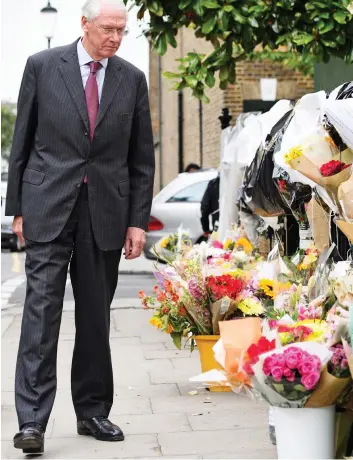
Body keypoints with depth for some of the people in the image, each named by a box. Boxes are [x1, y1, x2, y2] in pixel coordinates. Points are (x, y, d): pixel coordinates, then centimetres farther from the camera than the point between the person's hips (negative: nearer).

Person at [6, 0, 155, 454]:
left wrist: (138, 221, 3)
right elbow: (22, 142, 4)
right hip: (49, 207, -2)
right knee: (42, 307, -7)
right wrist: (17, 208, 1)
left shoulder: (132, 79, 7)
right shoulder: (42, 66, 1)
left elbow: (142, 158, 9)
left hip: (106, 212, 2)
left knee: (96, 315, 9)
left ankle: (92, 411, 21)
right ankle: (31, 420, -5)